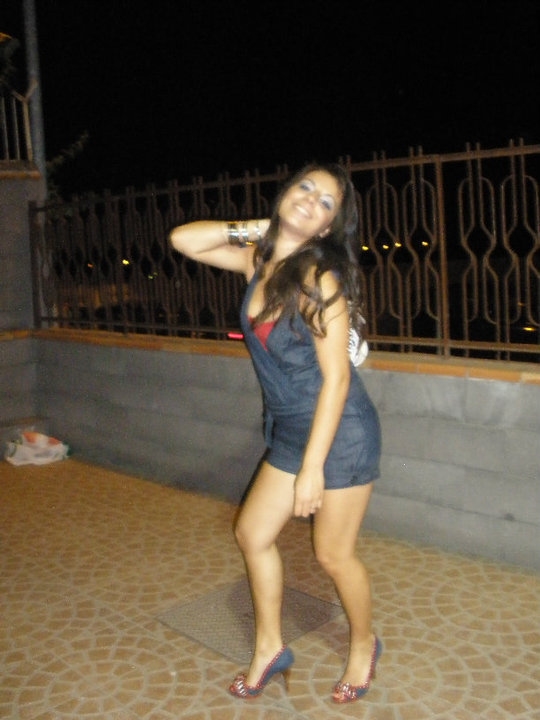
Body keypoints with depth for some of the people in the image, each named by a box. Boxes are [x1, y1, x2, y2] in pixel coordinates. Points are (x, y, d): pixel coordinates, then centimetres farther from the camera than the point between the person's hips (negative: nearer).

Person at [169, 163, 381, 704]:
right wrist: (253, 228, -4)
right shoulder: (259, 260, 0)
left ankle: (363, 645, 35)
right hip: (289, 431, 8)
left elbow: (336, 377, -21)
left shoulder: (318, 276, -20)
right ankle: (269, 649, 33)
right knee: (252, 533, 13)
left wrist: (312, 466, -20)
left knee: (333, 554, 6)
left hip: (341, 433, -7)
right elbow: (183, 239, 6)